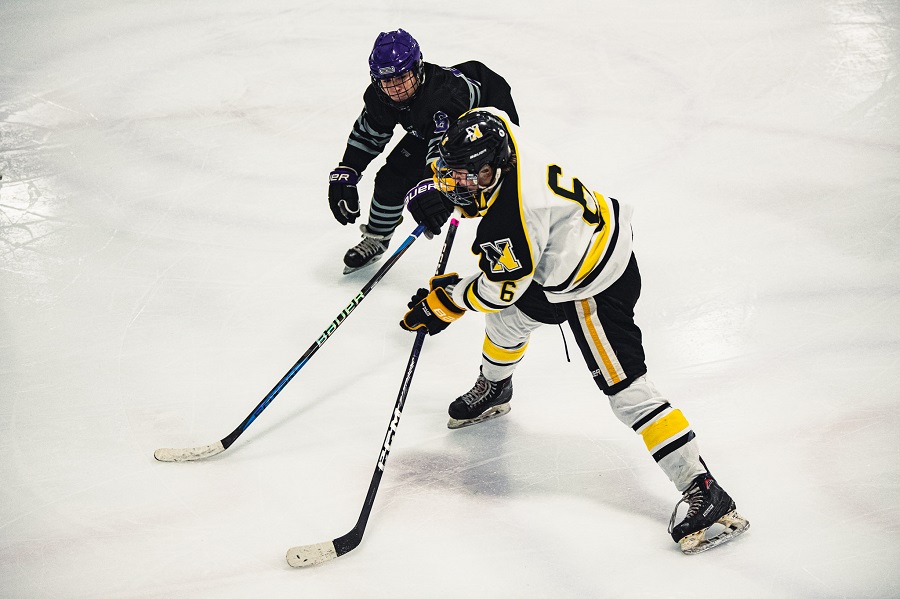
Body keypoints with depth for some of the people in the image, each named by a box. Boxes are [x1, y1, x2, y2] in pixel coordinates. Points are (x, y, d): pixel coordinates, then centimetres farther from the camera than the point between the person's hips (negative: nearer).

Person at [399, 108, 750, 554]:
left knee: (625, 389, -13)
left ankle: (703, 491, -14)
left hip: (598, 287, -10)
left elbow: (501, 289, -21)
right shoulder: (499, 146, -10)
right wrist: (439, 185, 11)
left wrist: (444, 302, -5)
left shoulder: (509, 219, -34)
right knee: (507, 316, 25)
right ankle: (493, 391, 57)